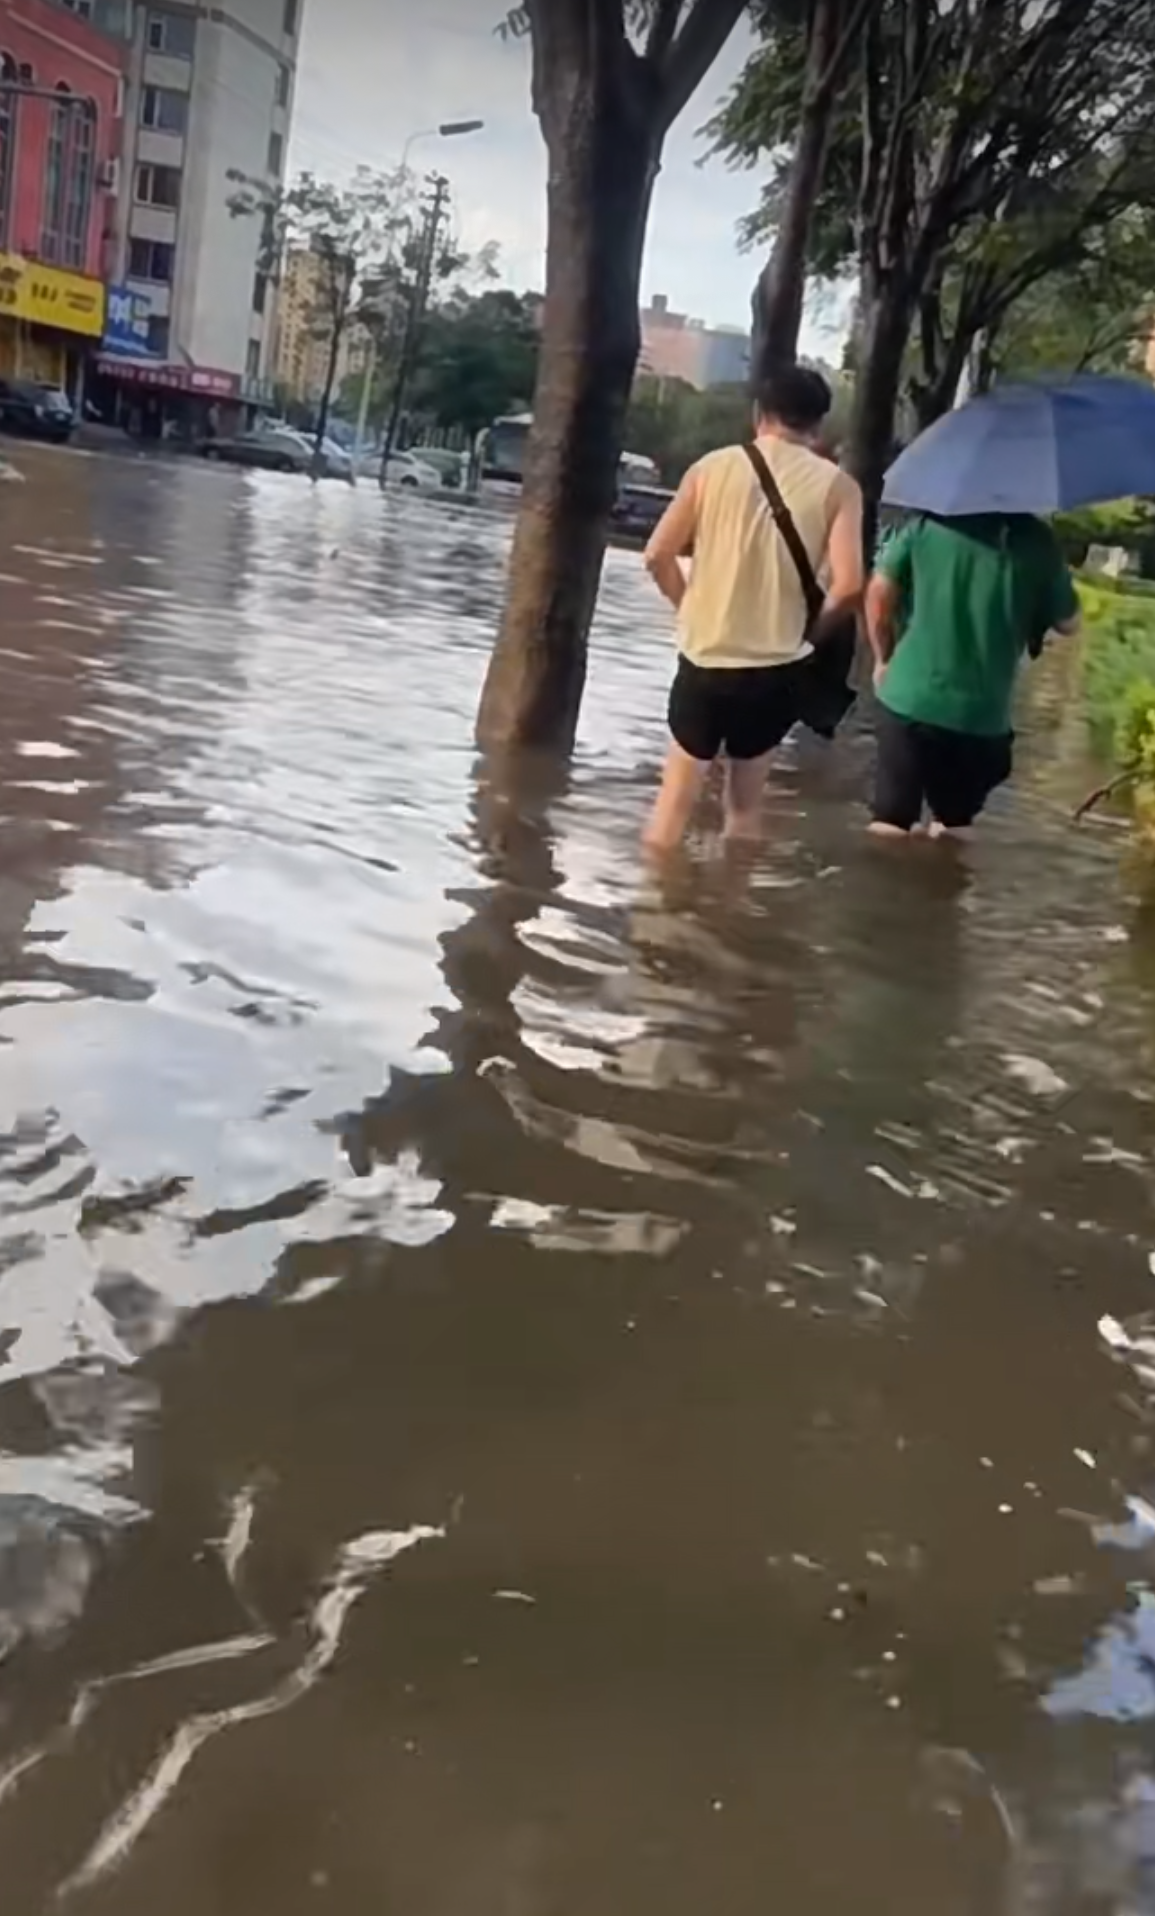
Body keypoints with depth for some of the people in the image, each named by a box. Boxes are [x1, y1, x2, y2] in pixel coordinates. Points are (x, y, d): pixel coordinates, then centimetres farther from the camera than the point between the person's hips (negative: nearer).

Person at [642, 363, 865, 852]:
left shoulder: (714, 467, 0)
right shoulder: (836, 486, -4)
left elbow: (658, 556, -2)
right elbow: (849, 585, -14)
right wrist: (808, 632, 3)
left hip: (704, 657, 0)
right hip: (775, 667, 0)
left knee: (676, 798, 11)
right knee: (745, 803, 16)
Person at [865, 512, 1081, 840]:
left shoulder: (929, 521, -1)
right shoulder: (1038, 540, -1)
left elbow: (879, 591, -4)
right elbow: (1068, 623, 7)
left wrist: (884, 658, 10)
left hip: (909, 696, 0)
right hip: (981, 712, 0)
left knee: (890, 823, 7)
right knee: (952, 825, 15)